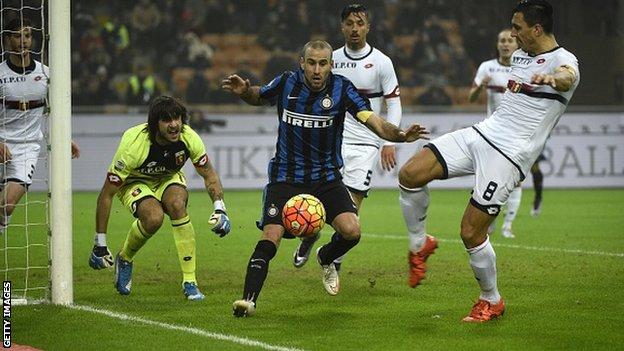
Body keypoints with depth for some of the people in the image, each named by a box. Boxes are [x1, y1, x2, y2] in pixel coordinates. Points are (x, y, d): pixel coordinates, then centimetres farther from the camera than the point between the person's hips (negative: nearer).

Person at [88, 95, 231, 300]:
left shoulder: (189, 138, -25)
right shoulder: (133, 145, -34)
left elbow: (209, 175, -6)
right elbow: (106, 194, -27)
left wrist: (219, 209, -22)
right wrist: (100, 244, -25)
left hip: (168, 178, 3)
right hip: (134, 182, -3)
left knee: (177, 204, -31)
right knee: (154, 217, -33)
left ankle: (190, 282, -23)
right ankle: (124, 259, 0)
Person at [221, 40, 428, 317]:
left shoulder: (341, 89, -11)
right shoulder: (287, 83, -7)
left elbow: (374, 122, -20)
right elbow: (258, 97, 14)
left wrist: (399, 135, -39)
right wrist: (244, 91, -9)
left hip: (326, 176, 1)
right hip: (286, 176, 0)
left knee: (351, 231, -16)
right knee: (271, 235, -17)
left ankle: (326, 258, 19)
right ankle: (249, 299, -13)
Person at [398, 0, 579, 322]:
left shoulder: (563, 59, -12)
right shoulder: (519, 55, 15)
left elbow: (568, 77, -39)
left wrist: (553, 78, -60)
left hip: (509, 155, -8)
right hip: (481, 134, 8)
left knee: (471, 233, -9)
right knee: (409, 175, -8)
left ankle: (491, 301, 14)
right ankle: (421, 242, 14)